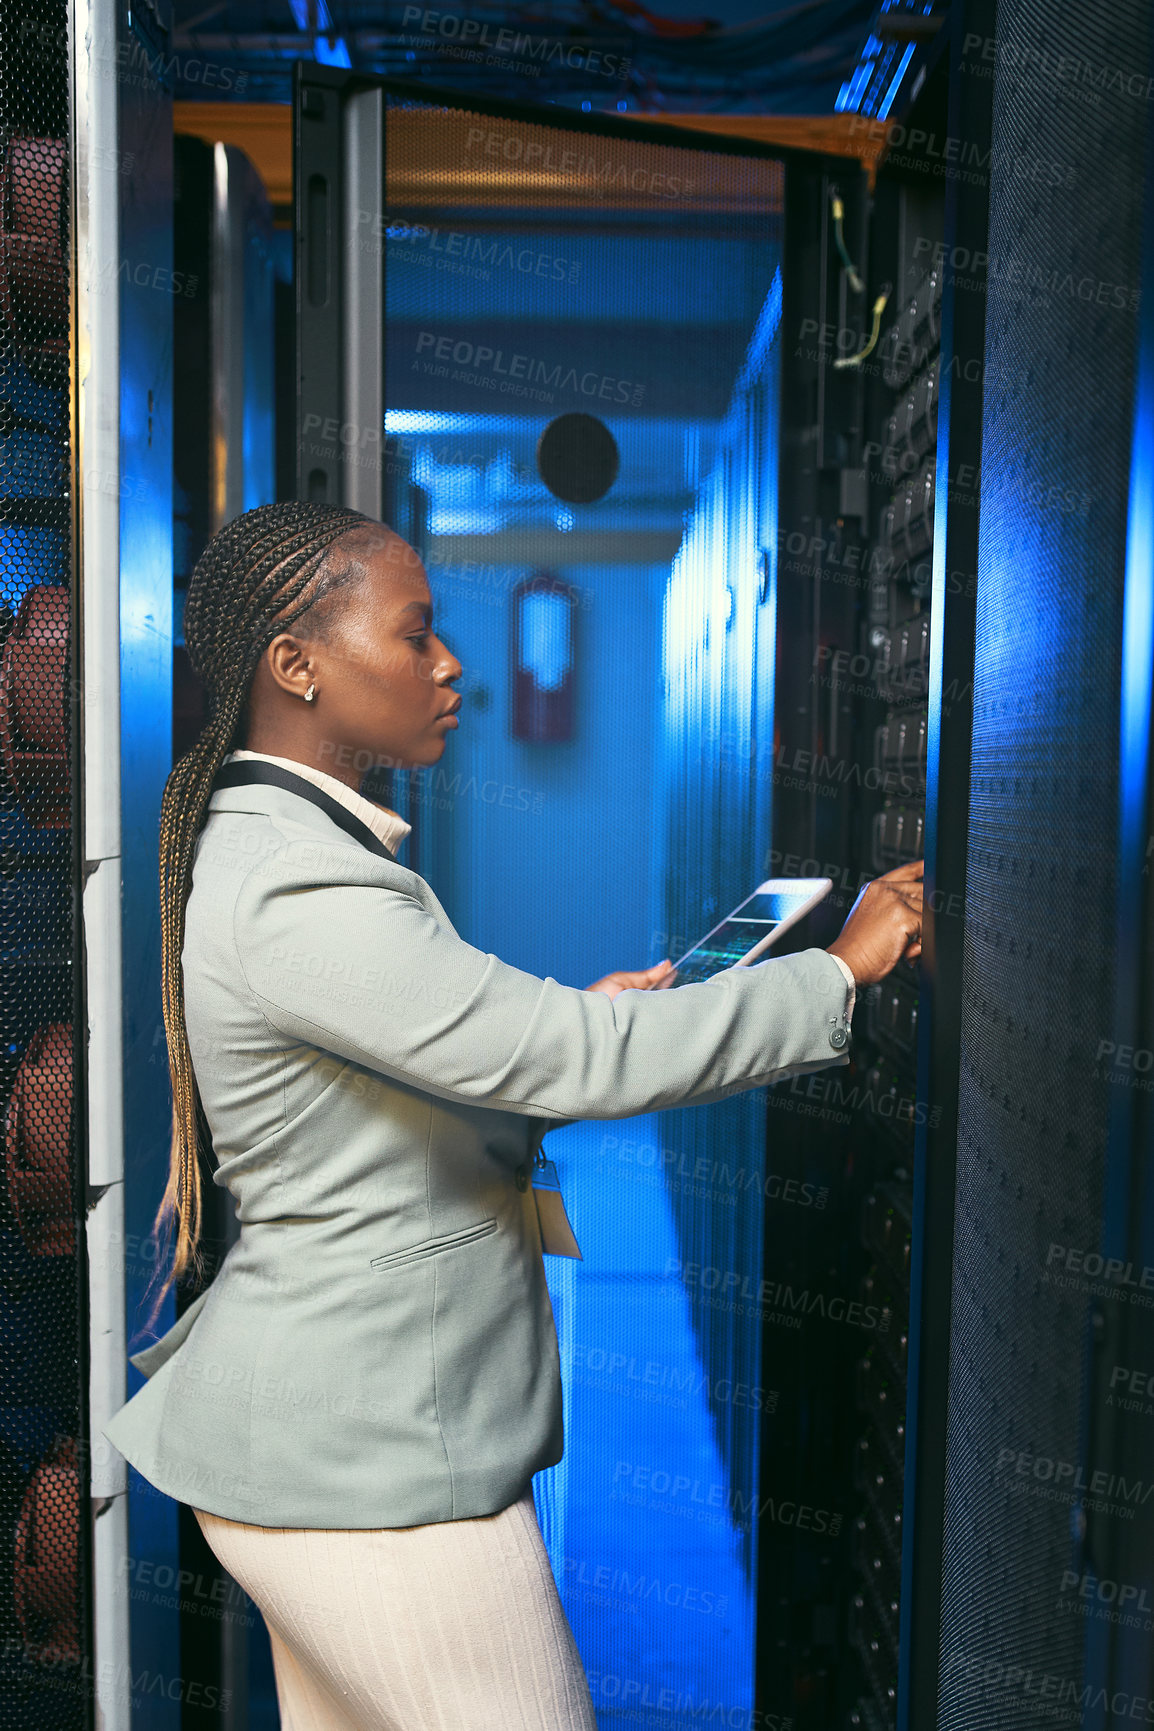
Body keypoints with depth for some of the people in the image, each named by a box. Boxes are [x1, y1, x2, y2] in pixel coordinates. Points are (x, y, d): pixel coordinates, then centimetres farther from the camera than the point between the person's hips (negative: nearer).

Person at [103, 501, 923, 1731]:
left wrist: (575, 1027, 1)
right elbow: (578, 1061, -28)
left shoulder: (257, 844, 8)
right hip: (371, 1462, -10)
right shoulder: (295, 889, -25)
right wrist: (843, 969, -17)